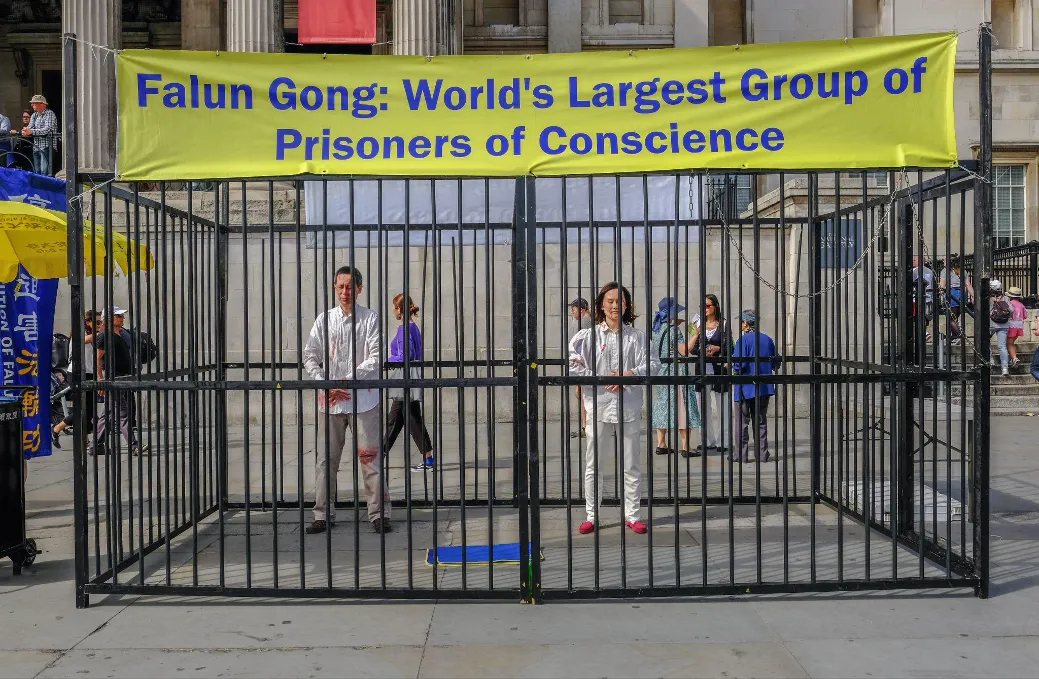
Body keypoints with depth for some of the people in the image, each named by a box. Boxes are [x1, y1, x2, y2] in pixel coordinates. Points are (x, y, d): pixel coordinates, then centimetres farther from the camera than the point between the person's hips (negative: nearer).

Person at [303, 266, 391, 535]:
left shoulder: (370, 318, 0)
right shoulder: (324, 320, 8)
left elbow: (377, 357, -7)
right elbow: (310, 356, 6)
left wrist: (348, 379, -14)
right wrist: (326, 385, -7)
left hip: (363, 399, -2)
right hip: (330, 401, 3)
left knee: (371, 457, 0)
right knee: (326, 459, 7)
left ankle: (379, 514, 8)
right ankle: (323, 515, 17)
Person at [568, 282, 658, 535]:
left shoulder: (637, 336, 4)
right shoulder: (588, 336, 0)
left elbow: (653, 364, -1)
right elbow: (573, 367, -6)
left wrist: (630, 374, -16)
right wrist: (603, 380, -12)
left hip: (629, 408, 1)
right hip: (599, 406, -1)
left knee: (631, 466, 9)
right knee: (594, 465, 6)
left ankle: (632, 514, 21)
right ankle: (592, 515, 18)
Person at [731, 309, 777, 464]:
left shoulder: (743, 339, -14)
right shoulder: (767, 339, 4)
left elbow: (739, 364, -21)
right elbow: (774, 364, 8)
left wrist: (733, 367, -1)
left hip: (745, 387, -5)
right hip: (764, 387, 5)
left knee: (742, 422, 3)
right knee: (761, 421, 13)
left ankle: (741, 455, 5)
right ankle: (762, 454, 14)